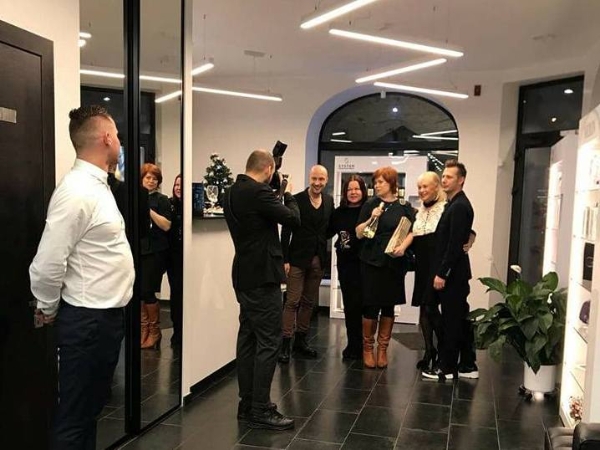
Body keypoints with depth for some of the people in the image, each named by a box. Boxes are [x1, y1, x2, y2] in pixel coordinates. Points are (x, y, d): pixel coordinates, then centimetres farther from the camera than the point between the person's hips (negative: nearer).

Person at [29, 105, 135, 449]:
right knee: (74, 418, 6)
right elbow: (46, 265, -22)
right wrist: (49, 310, -5)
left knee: (92, 408, 21)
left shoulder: (99, 185, 10)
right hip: (87, 320, -9)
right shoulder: (77, 191, -20)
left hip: (108, 315, 9)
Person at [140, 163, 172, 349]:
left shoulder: (162, 200, -2)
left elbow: (166, 226, -11)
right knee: (139, 291, 4)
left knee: (147, 291, -5)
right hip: (138, 250, 4)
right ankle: (144, 328, 20)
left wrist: (149, 210, -17)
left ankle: (155, 331, 12)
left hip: (155, 252, -4)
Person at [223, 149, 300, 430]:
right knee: (268, 342, -4)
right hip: (262, 276, -10)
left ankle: (247, 404, 21)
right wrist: (289, 195, 3)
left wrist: (276, 197, 12)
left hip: (244, 275, 10)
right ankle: (260, 411, 2)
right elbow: (293, 220, -14)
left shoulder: (232, 192, 10)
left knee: (248, 338, 13)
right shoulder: (259, 192, -18)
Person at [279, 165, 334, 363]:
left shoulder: (329, 201, 6)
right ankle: (285, 342, 4)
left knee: (309, 302, 13)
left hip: (318, 260, 5)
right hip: (298, 258, -5)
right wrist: (285, 259, -12)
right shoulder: (296, 200, -8)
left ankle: (301, 339, 24)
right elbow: (286, 231, -8)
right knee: (292, 301, -3)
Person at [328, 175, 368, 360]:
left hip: (363, 264, -4)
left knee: (361, 304, 3)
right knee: (349, 305, 11)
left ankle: (361, 345, 18)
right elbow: (328, 232, 14)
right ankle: (353, 344, 24)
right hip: (345, 264, 4)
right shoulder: (339, 212, 6)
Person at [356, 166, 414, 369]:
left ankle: (383, 348, 20)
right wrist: (371, 219, -14)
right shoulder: (370, 205, 3)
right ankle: (367, 348, 16)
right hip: (371, 261, -1)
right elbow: (359, 233, 1)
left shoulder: (403, 206, 4)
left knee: (388, 306, 8)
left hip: (394, 263, 1)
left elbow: (411, 231, 3)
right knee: (371, 305, 0)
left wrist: (403, 246, -14)